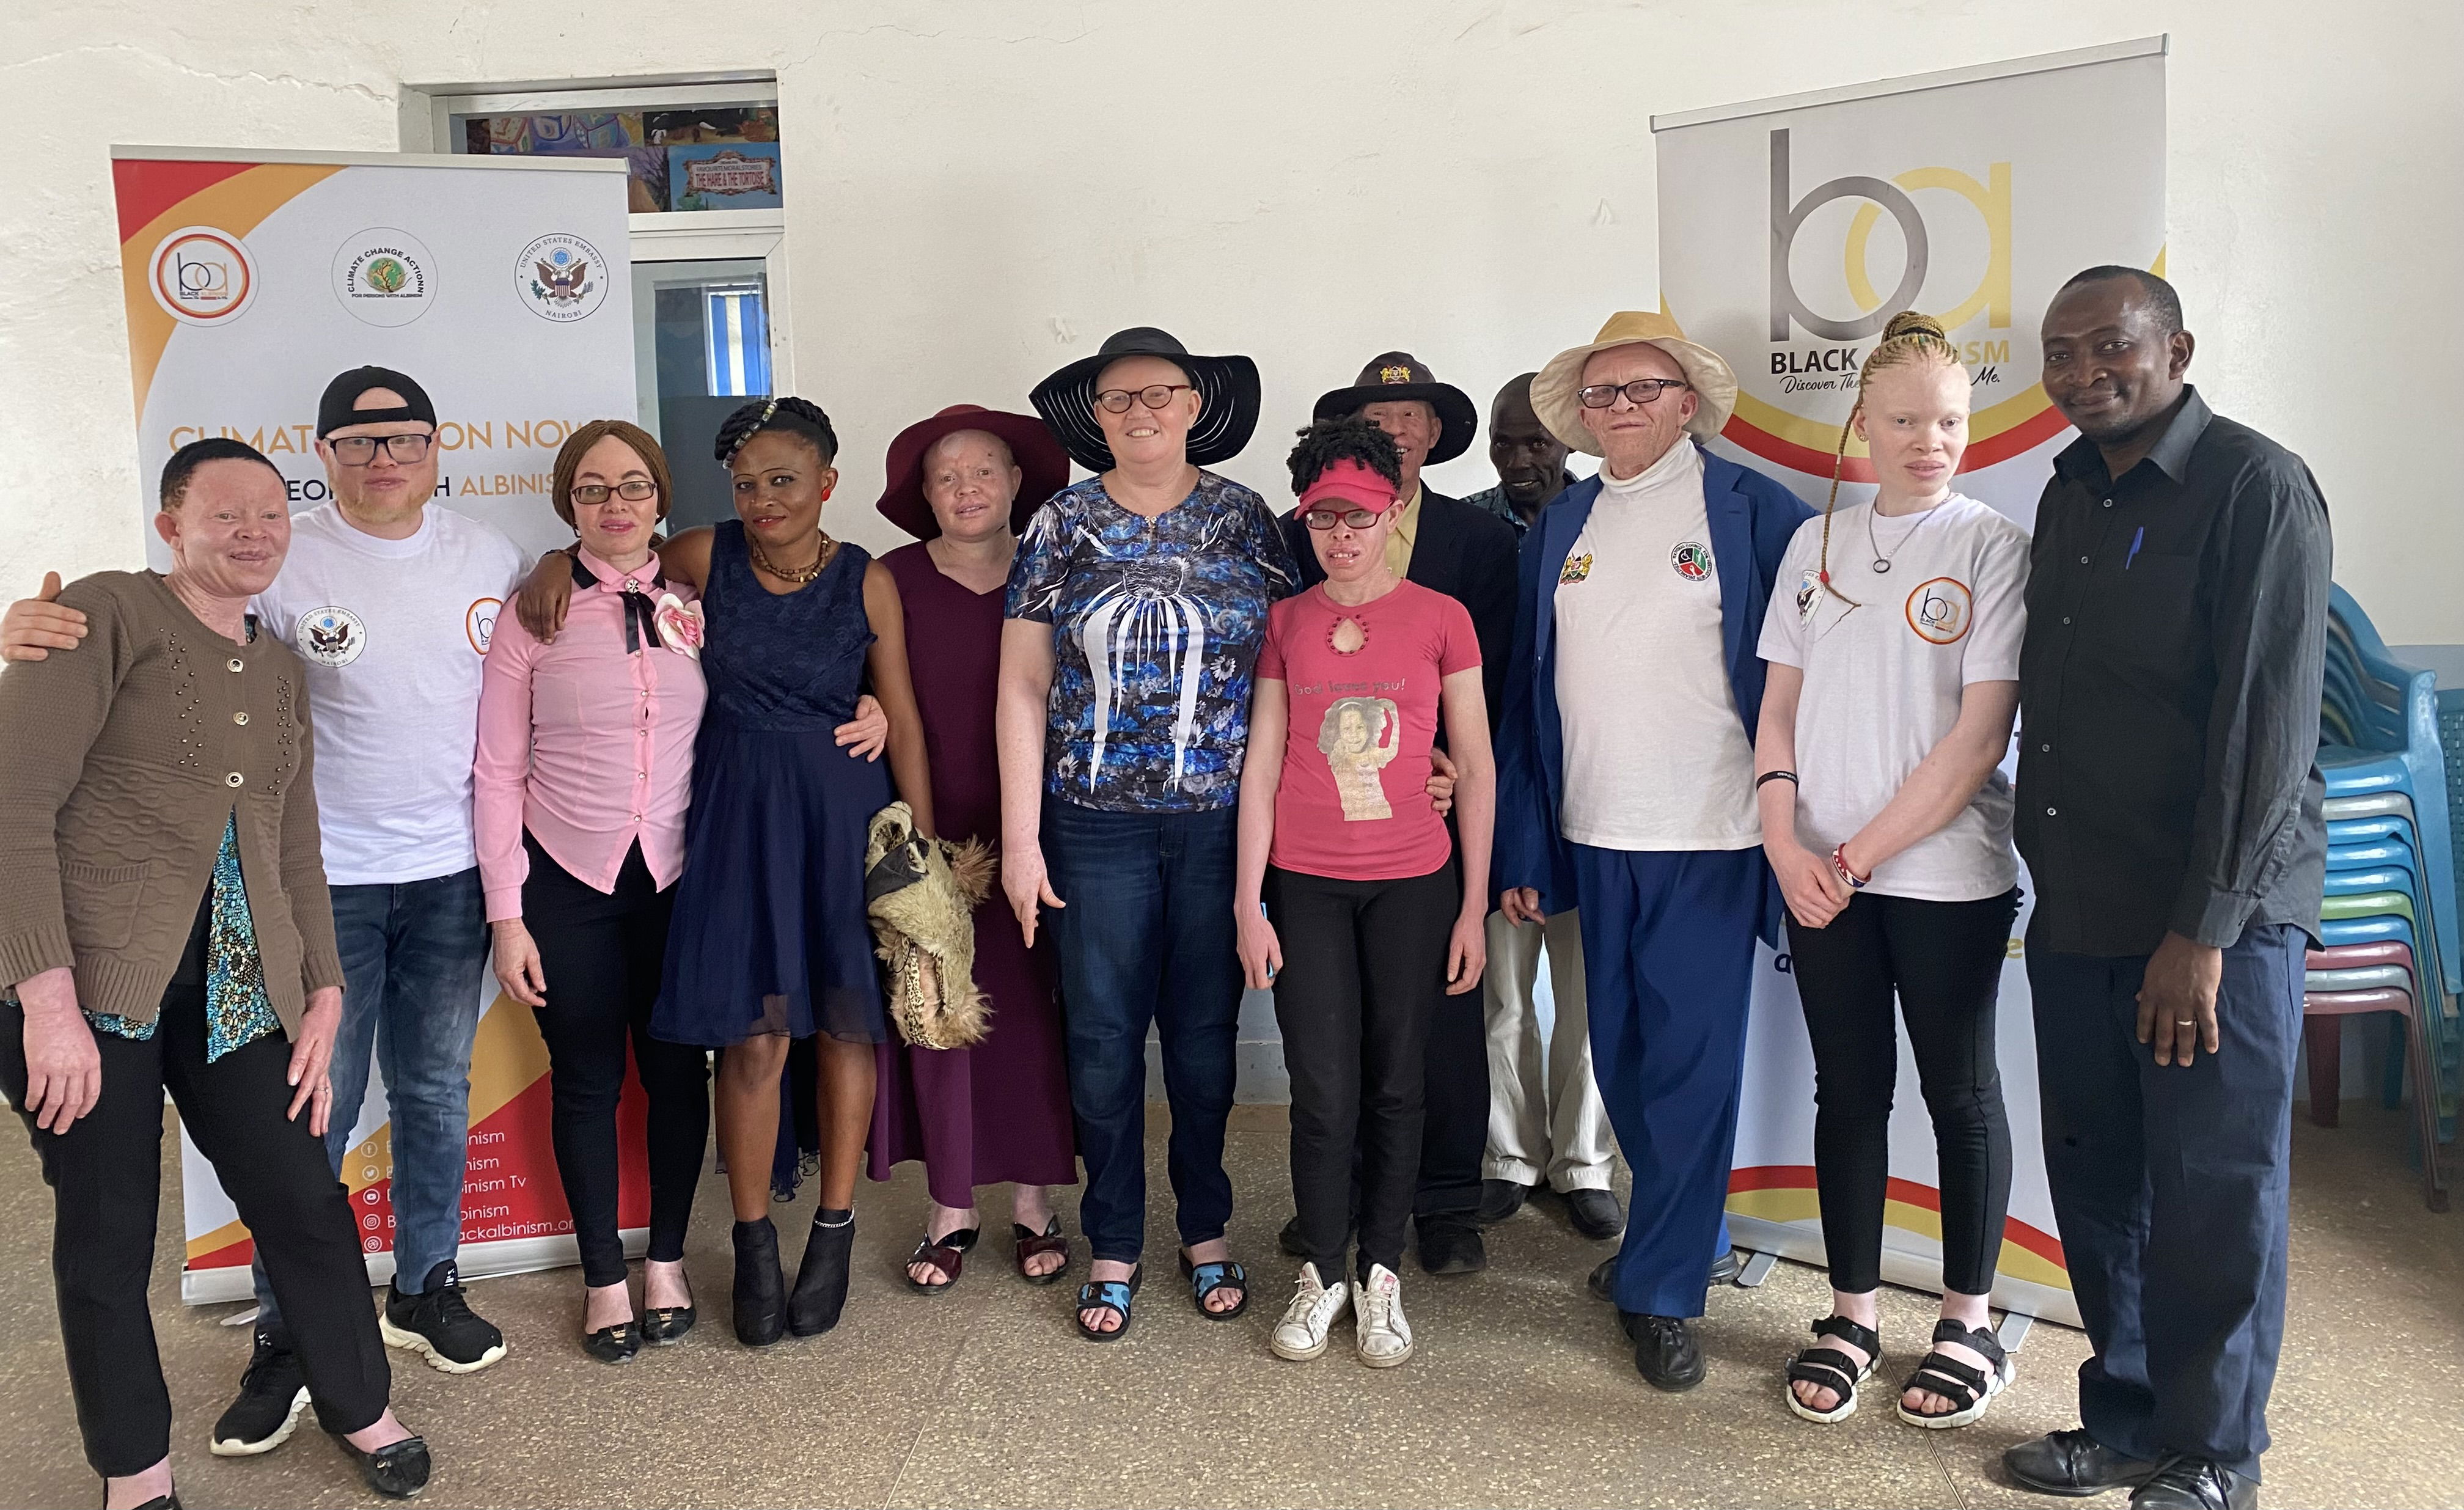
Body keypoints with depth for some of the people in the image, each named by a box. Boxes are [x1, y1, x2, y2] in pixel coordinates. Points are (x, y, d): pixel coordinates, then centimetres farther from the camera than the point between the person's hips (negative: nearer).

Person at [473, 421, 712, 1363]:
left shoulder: (697, 607, 4)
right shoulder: (534, 614, -2)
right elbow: (498, 774, -2)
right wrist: (507, 915, -5)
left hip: (678, 876, 2)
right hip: (569, 880, -1)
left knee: (676, 1070, 9)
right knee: (586, 1080, 7)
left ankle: (667, 1260, 28)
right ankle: (604, 1277, 24)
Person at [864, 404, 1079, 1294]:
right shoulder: (895, 579, 1)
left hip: (1028, 830, 1)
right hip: (929, 830, 0)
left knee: (1032, 1012, 4)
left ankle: (1034, 1206, 19)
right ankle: (950, 1210, 19)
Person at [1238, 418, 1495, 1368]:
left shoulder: (1440, 619, 1)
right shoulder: (1285, 623, 5)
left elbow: (1476, 770, 3)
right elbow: (1261, 766, 4)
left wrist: (1473, 906, 0)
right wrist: (1249, 904, -1)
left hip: (1413, 881, 0)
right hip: (1306, 883, 1)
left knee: (1395, 1084, 6)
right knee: (1323, 1091, 1)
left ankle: (1381, 1274, 22)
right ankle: (1324, 1271, 20)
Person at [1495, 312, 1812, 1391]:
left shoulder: (1752, 510, -2)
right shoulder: (1558, 527, 11)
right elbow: (1528, 689, 10)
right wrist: (1521, 848, 8)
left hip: (1710, 837, -4)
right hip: (1596, 837, 5)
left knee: (1693, 1062, -1)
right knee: (1620, 1057, 13)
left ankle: (1663, 1291, 12)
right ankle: (1687, 1230, 35)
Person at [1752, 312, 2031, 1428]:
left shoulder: (1993, 546, -4)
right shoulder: (1817, 543, 8)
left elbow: (1979, 735, -11)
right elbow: (1779, 708, 8)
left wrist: (1862, 852, -13)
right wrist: (1786, 844, -6)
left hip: (1947, 872, -3)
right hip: (1820, 873, 3)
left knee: (1959, 1088, 9)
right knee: (1848, 1088, 10)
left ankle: (1969, 1322, 24)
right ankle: (1850, 1316, 23)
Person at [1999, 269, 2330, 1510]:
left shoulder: (2259, 488, -9)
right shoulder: (2068, 496, 12)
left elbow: (2267, 722, -15)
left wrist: (2203, 929, -17)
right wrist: (2050, 874, 12)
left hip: (2217, 916, -6)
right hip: (2077, 913, 7)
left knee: (2214, 1198, 4)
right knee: (2097, 1178, 13)